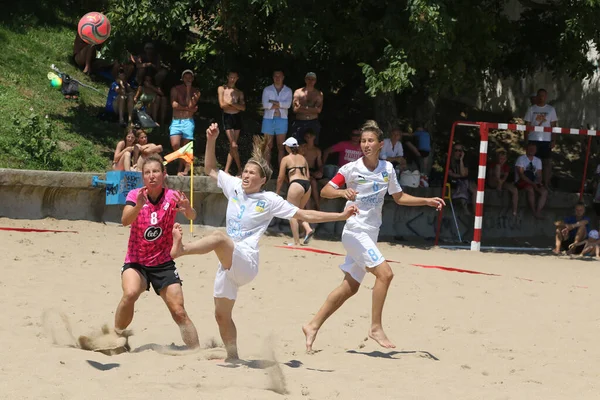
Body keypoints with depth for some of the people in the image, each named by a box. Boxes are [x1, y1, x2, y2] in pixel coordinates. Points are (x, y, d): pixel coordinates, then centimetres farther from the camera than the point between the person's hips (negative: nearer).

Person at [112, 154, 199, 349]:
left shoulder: (171, 196, -7)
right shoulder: (135, 195, -6)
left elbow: (192, 216, -25)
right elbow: (125, 221, -24)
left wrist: (188, 208, -49)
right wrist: (139, 205, -44)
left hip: (164, 264, 1)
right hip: (135, 262, -1)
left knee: (179, 312, -5)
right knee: (130, 293, -30)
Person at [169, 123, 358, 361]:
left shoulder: (269, 200, -1)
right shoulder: (234, 187, 12)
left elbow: (305, 215, 3)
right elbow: (210, 169, 23)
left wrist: (341, 216, -3)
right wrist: (211, 141, 10)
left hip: (246, 263, -7)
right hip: (229, 264, 7)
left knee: (220, 237, -36)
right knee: (222, 315, 7)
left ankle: (182, 249, -58)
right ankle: (232, 357, 19)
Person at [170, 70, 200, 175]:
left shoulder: (195, 92, 8)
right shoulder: (175, 89, 8)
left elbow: (190, 105, -7)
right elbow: (174, 105, -5)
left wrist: (188, 90, -4)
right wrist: (188, 108, -7)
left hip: (188, 121, 0)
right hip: (176, 121, 0)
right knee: (175, 145, -16)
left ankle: (185, 169, 4)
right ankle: (181, 165, 3)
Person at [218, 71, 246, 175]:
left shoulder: (239, 92, 14)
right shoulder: (222, 89, 6)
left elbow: (243, 108, 1)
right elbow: (222, 105, -5)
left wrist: (231, 103, -13)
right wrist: (236, 105, -1)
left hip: (237, 117, 4)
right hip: (227, 117, -4)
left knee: (232, 146, 2)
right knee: (234, 145, -13)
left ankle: (226, 170, 7)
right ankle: (240, 169, -4)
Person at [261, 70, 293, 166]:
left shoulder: (288, 91, 7)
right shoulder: (267, 90, 5)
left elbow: (288, 104, -10)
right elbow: (265, 105, -9)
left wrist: (273, 102, -10)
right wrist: (280, 105, -8)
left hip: (282, 120, 1)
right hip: (269, 119, -1)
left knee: (281, 146, 2)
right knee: (268, 146, -1)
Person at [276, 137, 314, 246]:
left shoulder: (286, 159, 4)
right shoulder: (303, 158, 20)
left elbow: (281, 178, 4)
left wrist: (277, 191, 15)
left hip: (296, 184, -6)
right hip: (307, 184, 6)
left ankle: (296, 242, -4)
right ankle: (308, 229, -3)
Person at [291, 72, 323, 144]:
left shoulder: (319, 94, 10)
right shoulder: (298, 92, 10)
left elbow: (318, 110, -5)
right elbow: (295, 109, -2)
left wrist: (303, 107, -8)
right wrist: (312, 109, -7)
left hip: (313, 124, 0)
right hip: (299, 123, 0)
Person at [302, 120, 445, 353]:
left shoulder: (387, 169, 6)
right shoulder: (351, 169, -9)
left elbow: (399, 197, 19)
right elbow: (325, 191, -7)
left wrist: (427, 201, 10)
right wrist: (343, 192, -26)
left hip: (371, 234, 7)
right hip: (355, 231, -7)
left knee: (350, 287, 8)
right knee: (384, 273, -20)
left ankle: (313, 326, 15)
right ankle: (376, 327, -13)